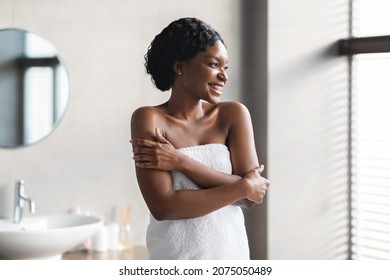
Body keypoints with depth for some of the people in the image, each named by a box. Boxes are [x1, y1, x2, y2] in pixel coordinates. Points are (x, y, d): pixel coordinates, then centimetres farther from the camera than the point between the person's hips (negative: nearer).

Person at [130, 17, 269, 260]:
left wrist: (181, 161, -15)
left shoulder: (233, 114, 2)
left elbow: (250, 196, -7)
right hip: (176, 259, -3)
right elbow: (163, 207, -16)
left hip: (232, 257, 3)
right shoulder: (150, 119, -8)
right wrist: (243, 188, -12)